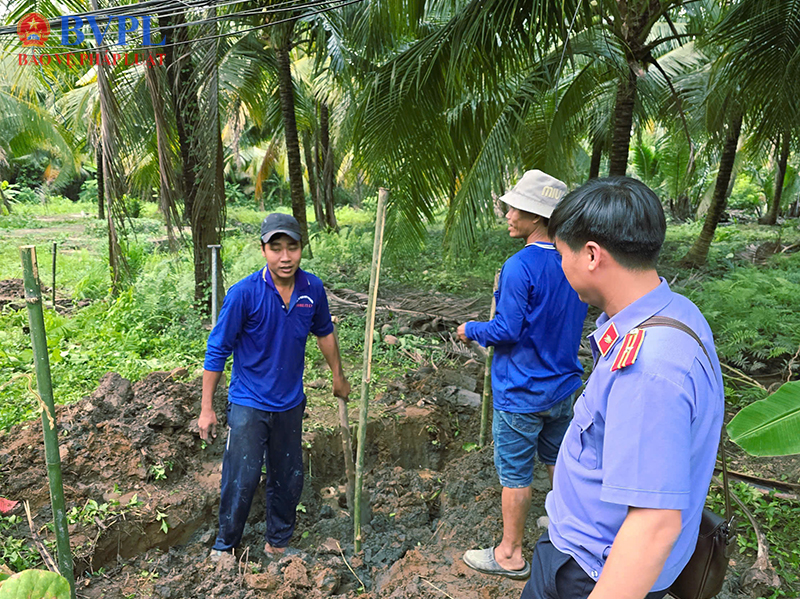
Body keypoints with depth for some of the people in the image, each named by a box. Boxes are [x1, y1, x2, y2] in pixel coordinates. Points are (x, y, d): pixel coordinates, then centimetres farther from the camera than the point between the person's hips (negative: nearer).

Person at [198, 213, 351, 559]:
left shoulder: (313, 289, -8)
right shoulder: (244, 293, -19)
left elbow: (324, 333, 12)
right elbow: (217, 352, -12)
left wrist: (338, 377, 20)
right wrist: (207, 408, -10)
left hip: (290, 403, 4)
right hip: (249, 404, -4)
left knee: (288, 479, 16)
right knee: (241, 479, 1)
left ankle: (277, 543, 38)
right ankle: (224, 547, 28)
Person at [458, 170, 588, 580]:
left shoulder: (520, 267, -23)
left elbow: (507, 330, -23)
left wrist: (471, 330, -6)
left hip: (522, 394, -8)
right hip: (563, 386, 8)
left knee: (515, 473, 7)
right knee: (558, 460, 25)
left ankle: (511, 555, 23)